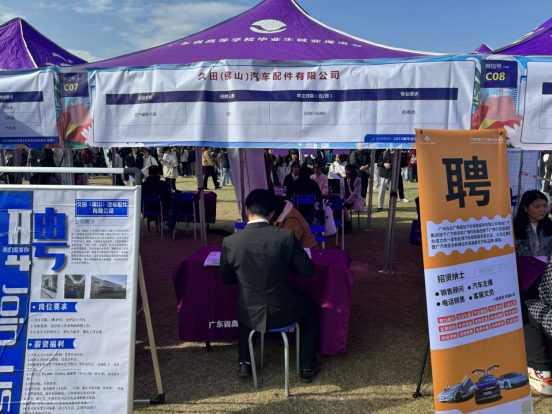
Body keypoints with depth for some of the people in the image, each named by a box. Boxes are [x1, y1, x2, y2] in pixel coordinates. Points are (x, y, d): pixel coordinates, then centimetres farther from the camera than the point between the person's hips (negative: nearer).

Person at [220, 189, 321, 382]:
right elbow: (307, 271, -7)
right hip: (282, 312, -1)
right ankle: (307, 366, 36)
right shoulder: (286, 236, -19)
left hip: (250, 316, 2)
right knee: (310, 308, 32)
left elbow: (226, 279, 1)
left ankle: (244, 363, 38)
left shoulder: (229, 242, -15)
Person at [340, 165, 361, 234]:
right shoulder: (343, 181, 14)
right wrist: (342, 200, -9)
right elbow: (342, 193, 12)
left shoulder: (357, 180, -4)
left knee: (344, 208, -32)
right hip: (346, 201, 5)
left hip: (354, 200, -5)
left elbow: (356, 193, -12)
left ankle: (349, 226, -16)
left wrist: (346, 201, -19)